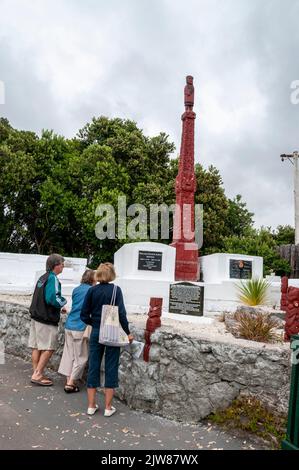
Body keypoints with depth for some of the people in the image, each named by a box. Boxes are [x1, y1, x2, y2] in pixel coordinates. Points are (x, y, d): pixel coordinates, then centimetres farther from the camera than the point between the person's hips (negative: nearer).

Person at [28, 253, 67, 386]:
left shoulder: (42, 278, 14)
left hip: (36, 317, 9)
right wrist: (63, 303, -6)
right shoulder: (53, 278, -15)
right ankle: (37, 375, 3)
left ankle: (37, 374, 22)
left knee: (37, 347, 13)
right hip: (46, 320, -9)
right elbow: (53, 298, -27)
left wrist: (59, 308, 14)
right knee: (48, 348, 0)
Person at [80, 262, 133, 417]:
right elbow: (121, 313, -14)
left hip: (96, 333, 3)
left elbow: (84, 315, 0)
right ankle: (108, 407, 16)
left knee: (93, 367, 12)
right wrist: (127, 333, -4)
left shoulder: (92, 290, -1)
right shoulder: (115, 290, -9)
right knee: (111, 368, 8)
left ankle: (91, 406, 21)